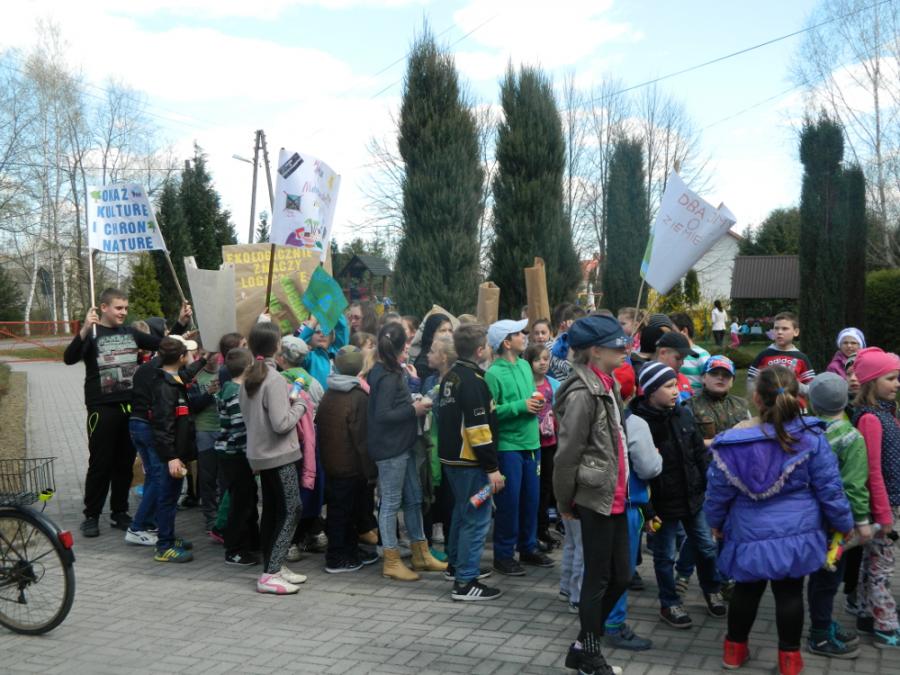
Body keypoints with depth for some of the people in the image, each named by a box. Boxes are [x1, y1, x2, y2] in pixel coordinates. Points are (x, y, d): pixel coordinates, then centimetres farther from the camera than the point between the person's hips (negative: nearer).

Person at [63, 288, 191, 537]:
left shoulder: (131, 333, 8)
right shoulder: (91, 333, -6)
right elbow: (69, 358, -22)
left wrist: (181, 322, -2)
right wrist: (85, 331, -37)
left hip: (130, 407, 5)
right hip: (103, 409, -5)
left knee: (125, 463, 11)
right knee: (100, 463, 0)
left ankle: (119, 513, 21)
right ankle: (91, 516, 11)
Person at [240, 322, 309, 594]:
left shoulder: (248, 377, 7)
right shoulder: (274, 379, -19)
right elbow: (281, 423, -23)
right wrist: (299, 404, -7)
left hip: (260, 454, 9)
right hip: (280, 455, -9)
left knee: (271, 511, 13)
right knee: (291, 511, -5)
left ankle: (273, 568, 20)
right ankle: (271, 574, -8)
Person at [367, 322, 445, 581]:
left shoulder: (390, 372, 11)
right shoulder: (387, 377, -19)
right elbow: (382, 415, -25)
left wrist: (413, 403, 3)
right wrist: (414, 409, -16)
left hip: (403, 446, 10)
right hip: (390, 448, -10)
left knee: (414, 499, 16)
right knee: (391, 502, 0)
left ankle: (420, 554, 26)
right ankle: (391, 562, 11)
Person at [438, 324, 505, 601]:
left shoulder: (450, 376, 11)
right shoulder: (472, 380, -18)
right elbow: (478, 428, -22)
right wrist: (492, 468, -19)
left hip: (451, 458, 10)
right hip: (470, 462, -10)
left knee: (462, 512, 23)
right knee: (477, 519, -4)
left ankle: (456, 564, 36)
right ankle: (465, 582, -2)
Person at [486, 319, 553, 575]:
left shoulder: (525, 366, 9)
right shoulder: (493, 374, -15)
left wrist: (536, 404, -1)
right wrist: (520, 406, -21)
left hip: (531, 442, 7)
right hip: (508, 445, -7)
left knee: (531, 498, 15)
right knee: (509, 501, 2)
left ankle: (528, 547, 30)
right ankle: (503, 554, 15)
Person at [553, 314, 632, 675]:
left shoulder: (608, 386, 11)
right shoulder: (582, 393, -18)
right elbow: (568, 453, -15)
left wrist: (621, 489, 14)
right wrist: (565, 503, -6)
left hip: (615, 497, 9)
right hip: (595, 498, -9)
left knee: (620, 576, 15)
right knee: (598, 579, 4)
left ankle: (583, 646, 29)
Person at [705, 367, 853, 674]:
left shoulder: (732, 440, -11)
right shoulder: (810, 437, -14)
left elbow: (718, 490, -1)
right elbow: (830, 488, -6)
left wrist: (716, 522, 17)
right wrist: (844, 523, 10)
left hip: (749, 534, 1)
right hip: (796, 533, -1)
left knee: (746, 588, 18)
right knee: (790, 592, 12)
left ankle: (734, 649, 33)